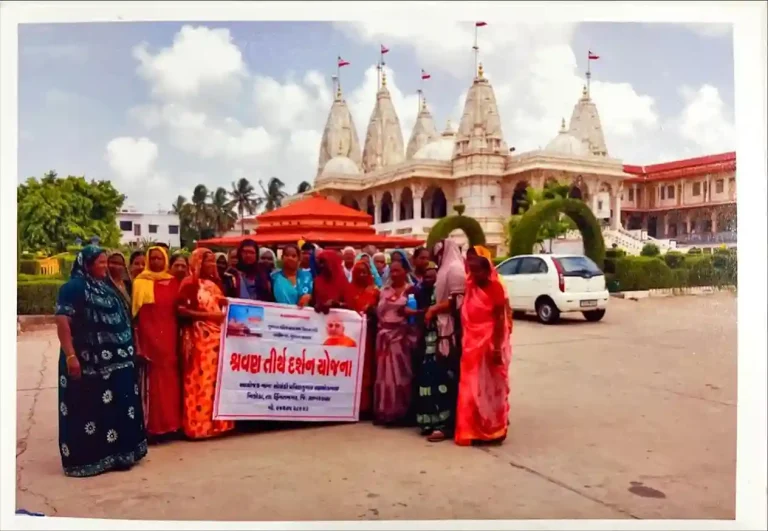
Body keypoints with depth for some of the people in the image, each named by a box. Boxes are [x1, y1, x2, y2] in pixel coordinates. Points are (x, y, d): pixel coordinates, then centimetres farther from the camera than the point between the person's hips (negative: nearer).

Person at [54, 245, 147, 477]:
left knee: (117, 405, 12)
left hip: (115, 360, 8)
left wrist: (130, 347, 16)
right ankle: (88, 457, 8)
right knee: (89, 408, -2)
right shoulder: (73, 287, -8)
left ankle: (118, 451, 24)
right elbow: (62, 321, -16)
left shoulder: (107, 287, 15)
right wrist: (70, 355, -23)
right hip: (88, 361, -8)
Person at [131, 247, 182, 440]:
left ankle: (172, 423, 15)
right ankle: (155, 425, 4)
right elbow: (136, 311, -3)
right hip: (150, 336, -3)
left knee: (171, 378, 6)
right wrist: (139, 342, -9)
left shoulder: (173, 282, 10)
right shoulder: (141, 282, 1)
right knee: (154, 379, -1)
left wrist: (179, 336, 4)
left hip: (170, 336, 3)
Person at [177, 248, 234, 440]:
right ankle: (198, 425, 3)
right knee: (200, 380, -5)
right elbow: (181, 310, -12)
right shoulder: (189, 283, -4)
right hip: (198, 336, -7)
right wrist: (207, 315, -17)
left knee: (217, 379, 8)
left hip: (217, 335, 7)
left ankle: (215, 422, 16)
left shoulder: (214, 283, 16)